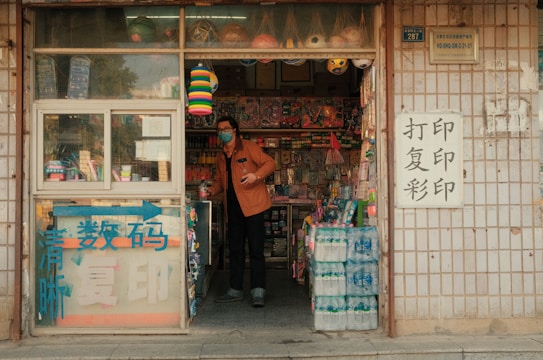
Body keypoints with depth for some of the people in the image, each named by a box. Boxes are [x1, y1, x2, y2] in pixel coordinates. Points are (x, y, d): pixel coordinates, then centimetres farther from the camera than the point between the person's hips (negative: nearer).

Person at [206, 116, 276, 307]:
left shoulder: (248, 147, -3)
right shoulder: (221, 157, 17)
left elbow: (270, 163, -8)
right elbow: (219, 181, 25)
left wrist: (256, 175, -24)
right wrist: (211, 190, 4)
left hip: (252, 205, -7)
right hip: (233, 208, 7)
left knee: (256, 250, -7)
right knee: (235, 250, 12)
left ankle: (258, 292, -4)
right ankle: (235, 291, 20)